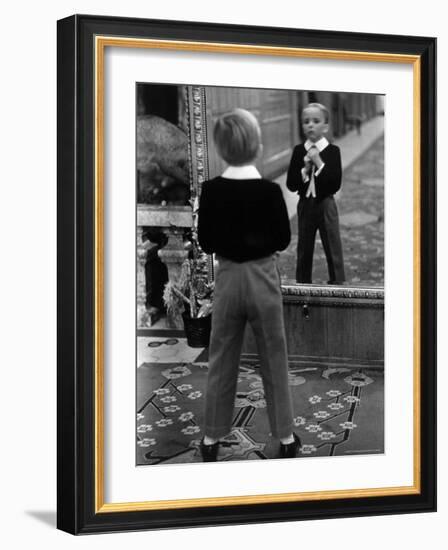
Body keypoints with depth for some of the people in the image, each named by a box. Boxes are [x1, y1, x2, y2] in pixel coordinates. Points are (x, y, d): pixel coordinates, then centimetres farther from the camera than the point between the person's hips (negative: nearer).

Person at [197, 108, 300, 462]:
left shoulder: (211, 190, -10)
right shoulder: (269, 190, -15)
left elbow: (206, 243, -3)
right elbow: (283, 240, -6)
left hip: (227, 277, 2)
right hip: (263, 278, -2)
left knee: (221, 362, 14)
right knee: (274, 361, 11)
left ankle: (212, 438, 22)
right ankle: (286, 438, 19)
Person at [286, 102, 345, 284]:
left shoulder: (332, 151, -8)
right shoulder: (298, 151, -1)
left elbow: (336, 184, -15)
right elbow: (291, 184, -4)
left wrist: (319, 163, -21)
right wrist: (305, 169, -18)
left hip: (326, 204, -3)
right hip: (305, 205, 3)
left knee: (333, 250, 0)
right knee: (304, 250, 13)